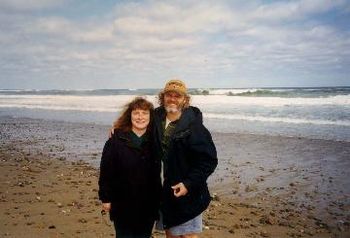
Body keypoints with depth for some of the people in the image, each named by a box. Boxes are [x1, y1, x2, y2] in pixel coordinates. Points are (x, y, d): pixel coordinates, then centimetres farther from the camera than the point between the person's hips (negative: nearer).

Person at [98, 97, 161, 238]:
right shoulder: (116, 140, -8)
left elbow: (161, 171, 5)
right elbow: (106, 171, -7)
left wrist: (159, 199, 5)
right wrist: (105, 198, -8)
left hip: (148, 206, 3)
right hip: (123, 206, -2)